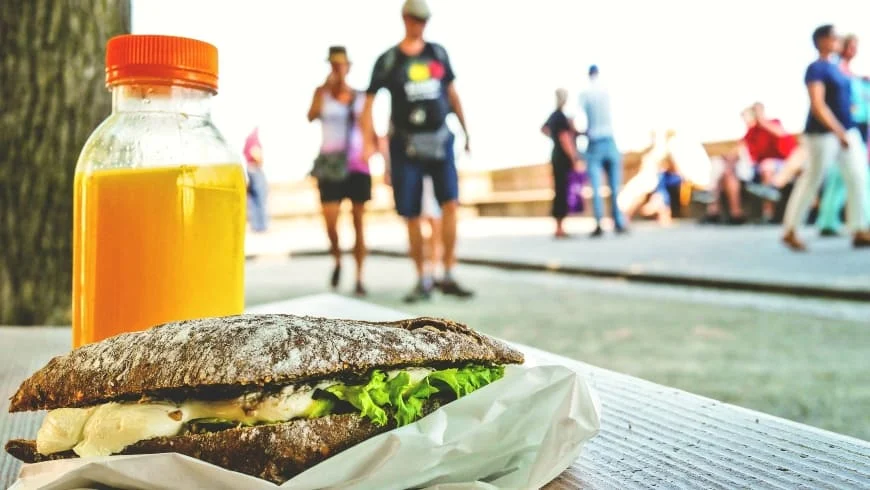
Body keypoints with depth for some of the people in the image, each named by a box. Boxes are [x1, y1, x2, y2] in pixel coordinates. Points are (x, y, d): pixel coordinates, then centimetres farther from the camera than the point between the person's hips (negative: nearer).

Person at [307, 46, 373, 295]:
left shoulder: (359, 97, 10)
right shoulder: (322, 92, 6)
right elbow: (311, 116, -13)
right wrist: (327, 86, -15)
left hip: (357, 165, 1)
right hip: (331, 164, -1)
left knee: (358, 222, 1)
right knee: (330, 223, -9)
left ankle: (359, 278, 6)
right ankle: (337, 260, 21)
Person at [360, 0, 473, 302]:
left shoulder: (438, 53, 10)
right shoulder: (388, 60, 1)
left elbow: (452, 94, 17)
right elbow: (369, 102, -4)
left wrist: (466, 130, 20)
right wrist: (368, 142, -16)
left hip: (440, 141, 2)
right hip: (406, 145, -2)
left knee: (450, 203, -12)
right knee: (411, 217, 1)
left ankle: (448, 277, -5)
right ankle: (423, 280, 14)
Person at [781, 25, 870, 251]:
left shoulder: (836, 67, 16)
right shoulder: (816, 69, -10)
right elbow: (817, 105, -19)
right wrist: (839, 132, -24)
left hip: (848, 131, 8)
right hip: (823, 132, -8)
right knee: (812, 180, -2)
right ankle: (790, 231, 10)